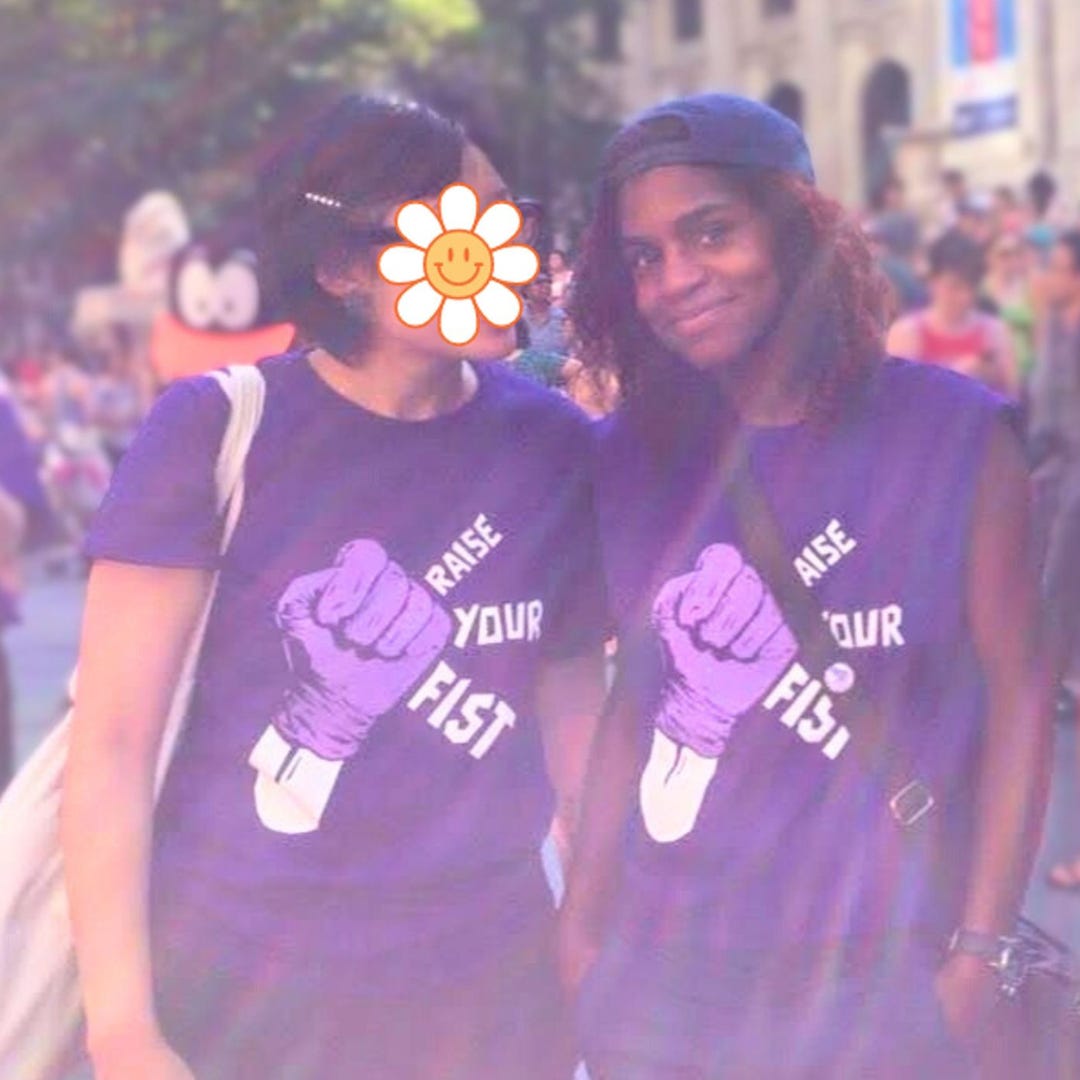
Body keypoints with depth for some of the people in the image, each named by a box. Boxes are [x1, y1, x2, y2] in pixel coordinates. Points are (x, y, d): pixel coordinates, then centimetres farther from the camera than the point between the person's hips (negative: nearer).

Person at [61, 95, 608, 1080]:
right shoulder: (218, 429, -11)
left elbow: (572, 707, 8)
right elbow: (112, 743, -11)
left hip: (489, 991, 3)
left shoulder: (554, 446, -2)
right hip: (234, 989, -3)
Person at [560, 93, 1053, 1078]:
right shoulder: (631, 457, 2)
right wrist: (580, 920, 4)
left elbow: (1018, 691, -7)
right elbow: (637, 699, 7)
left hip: (877, 983, -3)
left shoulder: (954, 433, -8)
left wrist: (979, 952, -10)